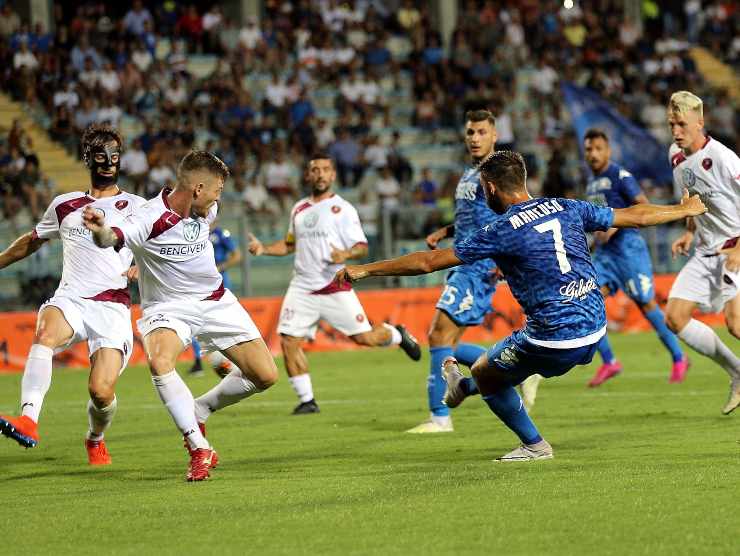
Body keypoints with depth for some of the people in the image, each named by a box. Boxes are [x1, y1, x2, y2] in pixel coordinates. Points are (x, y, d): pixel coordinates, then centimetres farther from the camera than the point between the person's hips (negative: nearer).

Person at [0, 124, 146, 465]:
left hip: (112, 307, -2)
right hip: (69, 300, 2)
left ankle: (95, 439, 19)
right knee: (45, 335, -34)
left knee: (101, 391, -16)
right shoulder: (64, 206, 17)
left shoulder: (136, 207, 8)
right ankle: (28, 420, -50)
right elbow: (32, 241, 33)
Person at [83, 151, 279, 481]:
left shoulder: (205, 210, -3)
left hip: (215, 302, 6)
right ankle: (199, 449, -25)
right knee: (159, 362, -36)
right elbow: (113, 238, -46)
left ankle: (199, 413, 20)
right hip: (167, 308, -6)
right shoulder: (151, 219, -25)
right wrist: (101, 232, -67)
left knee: (265, 376, -3)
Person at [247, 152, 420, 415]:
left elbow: (362, 247, -7)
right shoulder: (299, 210, 14)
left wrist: (346, 254, -29)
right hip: (302, 288, 4)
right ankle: (306, 400, 3)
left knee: (363, 337, -6)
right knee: (288, 340, -8)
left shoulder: (342, 209, -3)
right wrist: (264, 249, 10)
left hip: (335, 288, -4)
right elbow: (289, 244, 27)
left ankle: (397, 334, 29)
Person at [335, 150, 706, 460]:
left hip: (553, 341, -7)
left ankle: (534, 446, 27)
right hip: (594, 331, 7)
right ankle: (463, 387, 54)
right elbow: (633, 217, 15)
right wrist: (686, 210, 33)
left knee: (484, 372, 18)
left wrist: (364, 270, 0)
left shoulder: (502, 231, -10)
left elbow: (428, 262, -9)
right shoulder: (566, 209, 6)